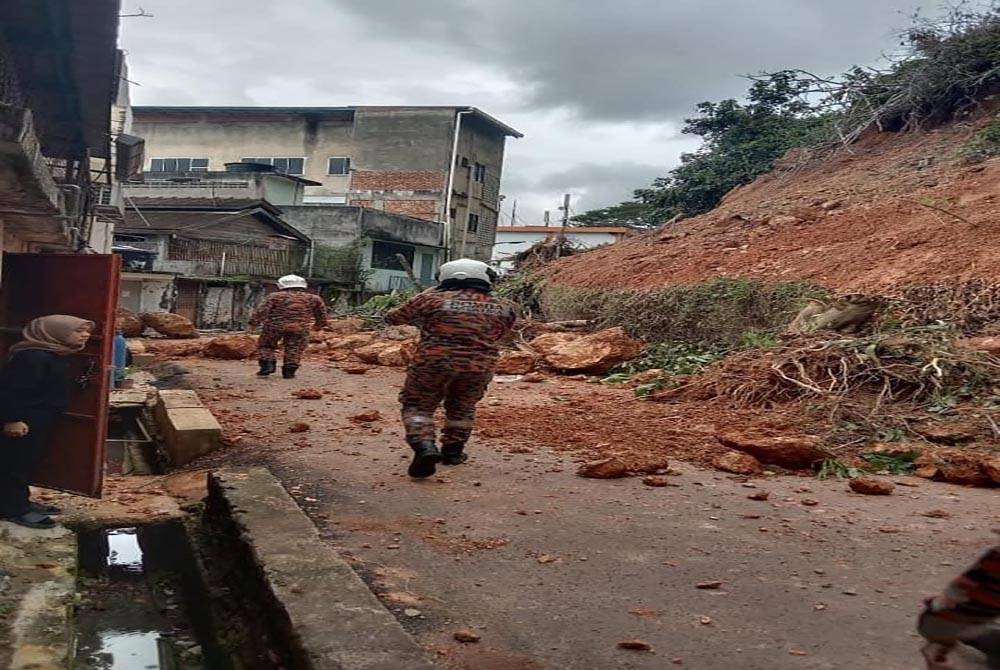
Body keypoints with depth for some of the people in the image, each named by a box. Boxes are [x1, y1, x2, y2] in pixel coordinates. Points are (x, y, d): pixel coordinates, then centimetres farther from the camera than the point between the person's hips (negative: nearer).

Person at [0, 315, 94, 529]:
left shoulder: (54, 355, 9)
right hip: (24, 421, -10)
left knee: (28, 461, 18)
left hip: (40, 420, 11)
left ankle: (21, 501, 28)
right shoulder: (33, 357, -24)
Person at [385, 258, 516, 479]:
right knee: (462, 409, 25)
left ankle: (424, 447, -9)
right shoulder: (504, 307, 8)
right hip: (479, 367, 3)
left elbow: (393, 318, 13)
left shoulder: (431, 299, 2)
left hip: (433, 362, -2)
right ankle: (452, 452, 30)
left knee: (418, 406, 11)